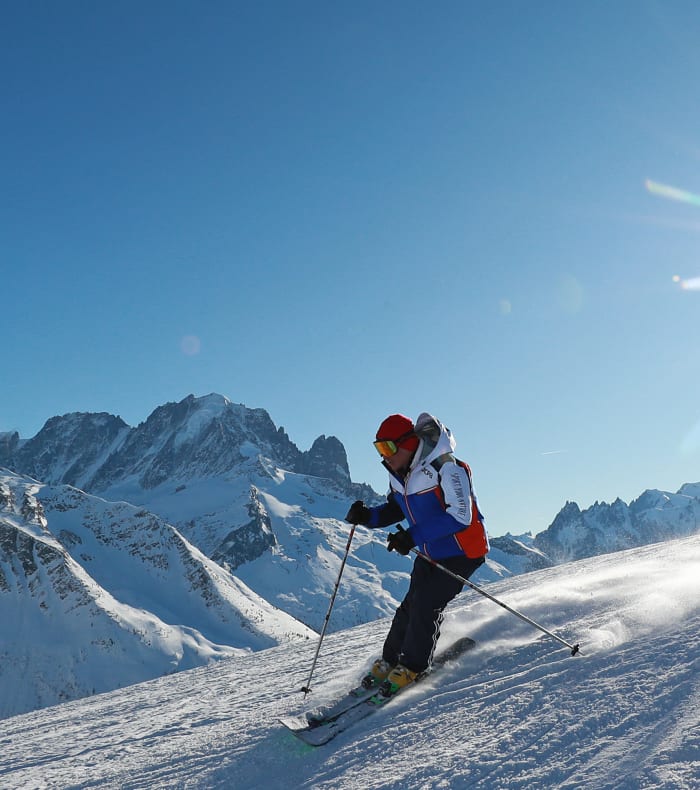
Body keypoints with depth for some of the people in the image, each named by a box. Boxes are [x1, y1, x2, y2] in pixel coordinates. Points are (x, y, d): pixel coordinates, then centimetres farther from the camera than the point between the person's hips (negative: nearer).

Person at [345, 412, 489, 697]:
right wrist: (367, 516, -10)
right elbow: (395, 510, 12)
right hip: (431, 553, 7)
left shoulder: (446, 468, -27)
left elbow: (460, 516, -32)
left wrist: (414, 536, -35)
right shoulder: (400, 475, -1)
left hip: (462, 552, -7)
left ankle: (410, 669, 5)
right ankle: (388, 663, 19)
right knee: (410, 606, 5)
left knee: (426, 606, -10)